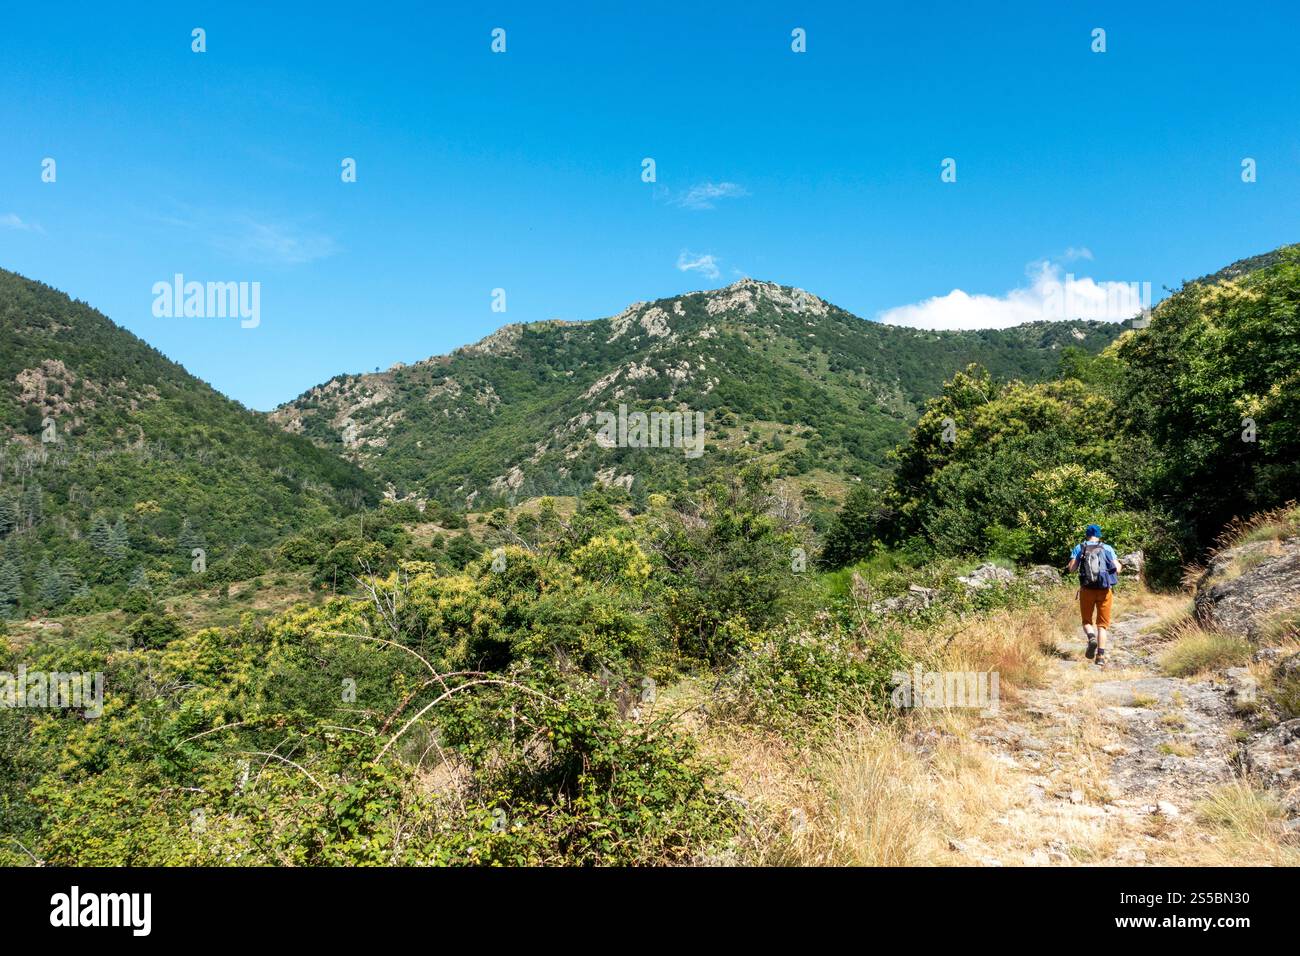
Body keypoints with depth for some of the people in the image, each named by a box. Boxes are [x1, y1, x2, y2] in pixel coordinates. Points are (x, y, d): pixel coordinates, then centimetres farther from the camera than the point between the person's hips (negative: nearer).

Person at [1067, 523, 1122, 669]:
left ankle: (1091, 637, -15)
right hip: (1105, 590, 0)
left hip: (1087, 589, 0)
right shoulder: (1107, 548, 4)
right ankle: (1101, 656, -3)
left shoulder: (1079, 548, 4)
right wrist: (1121, 566, 20)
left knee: (1087, 621, 16)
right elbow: (1117, 569, -4)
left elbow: (1072, 568, -5)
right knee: (1102, 625, 8)